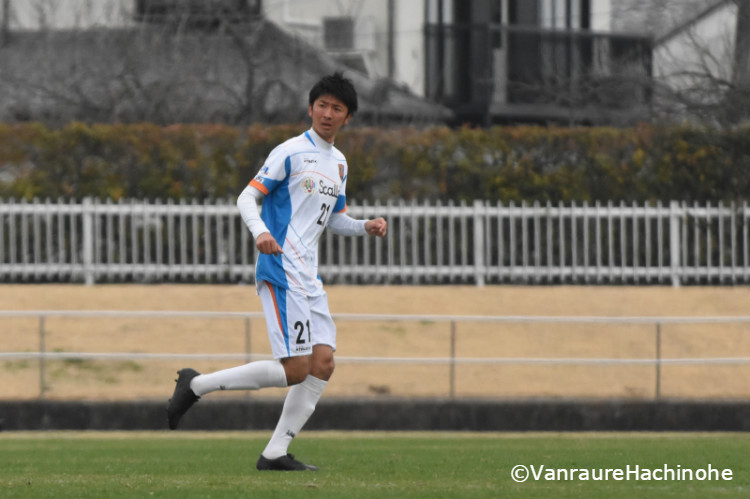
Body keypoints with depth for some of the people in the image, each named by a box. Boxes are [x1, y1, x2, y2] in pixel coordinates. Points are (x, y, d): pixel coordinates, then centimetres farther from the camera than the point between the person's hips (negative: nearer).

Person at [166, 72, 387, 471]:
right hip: (281, 270, -9)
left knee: (323, 364, -2)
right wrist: (260, 231, -28)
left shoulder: (338, 163, 19)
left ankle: (275, 453, 1)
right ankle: (196, 385, -5)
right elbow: (246, 198, -8)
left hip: (308, 277, 9)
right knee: (295, 369, -16)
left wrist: (366, 227, 10)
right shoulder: (291, 152, -5)